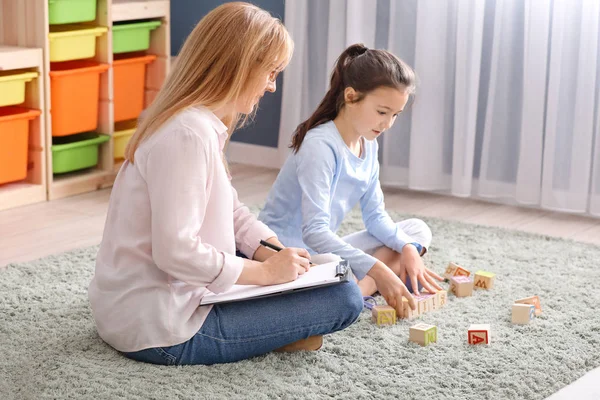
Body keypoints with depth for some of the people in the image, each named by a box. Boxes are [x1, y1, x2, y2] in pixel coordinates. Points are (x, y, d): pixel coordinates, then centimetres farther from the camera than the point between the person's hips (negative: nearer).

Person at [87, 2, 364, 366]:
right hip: (160, 330, -11)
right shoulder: (189, 135, -22)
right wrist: (267, 272, -17)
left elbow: (231, 211, 15)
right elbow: (175, 252, -27)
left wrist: (279, 254, 0)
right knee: (344, 298, -12)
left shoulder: (204, 125, 10)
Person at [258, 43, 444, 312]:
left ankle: (358, 290, -17)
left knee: (417, 230, 4)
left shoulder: (368, 145, 6)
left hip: (323, 252, 10)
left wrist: (407, 248, -12)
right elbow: (314, 231, -31)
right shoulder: (320, 145, -22)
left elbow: (375, 216, 8)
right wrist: (376, 269, -37)